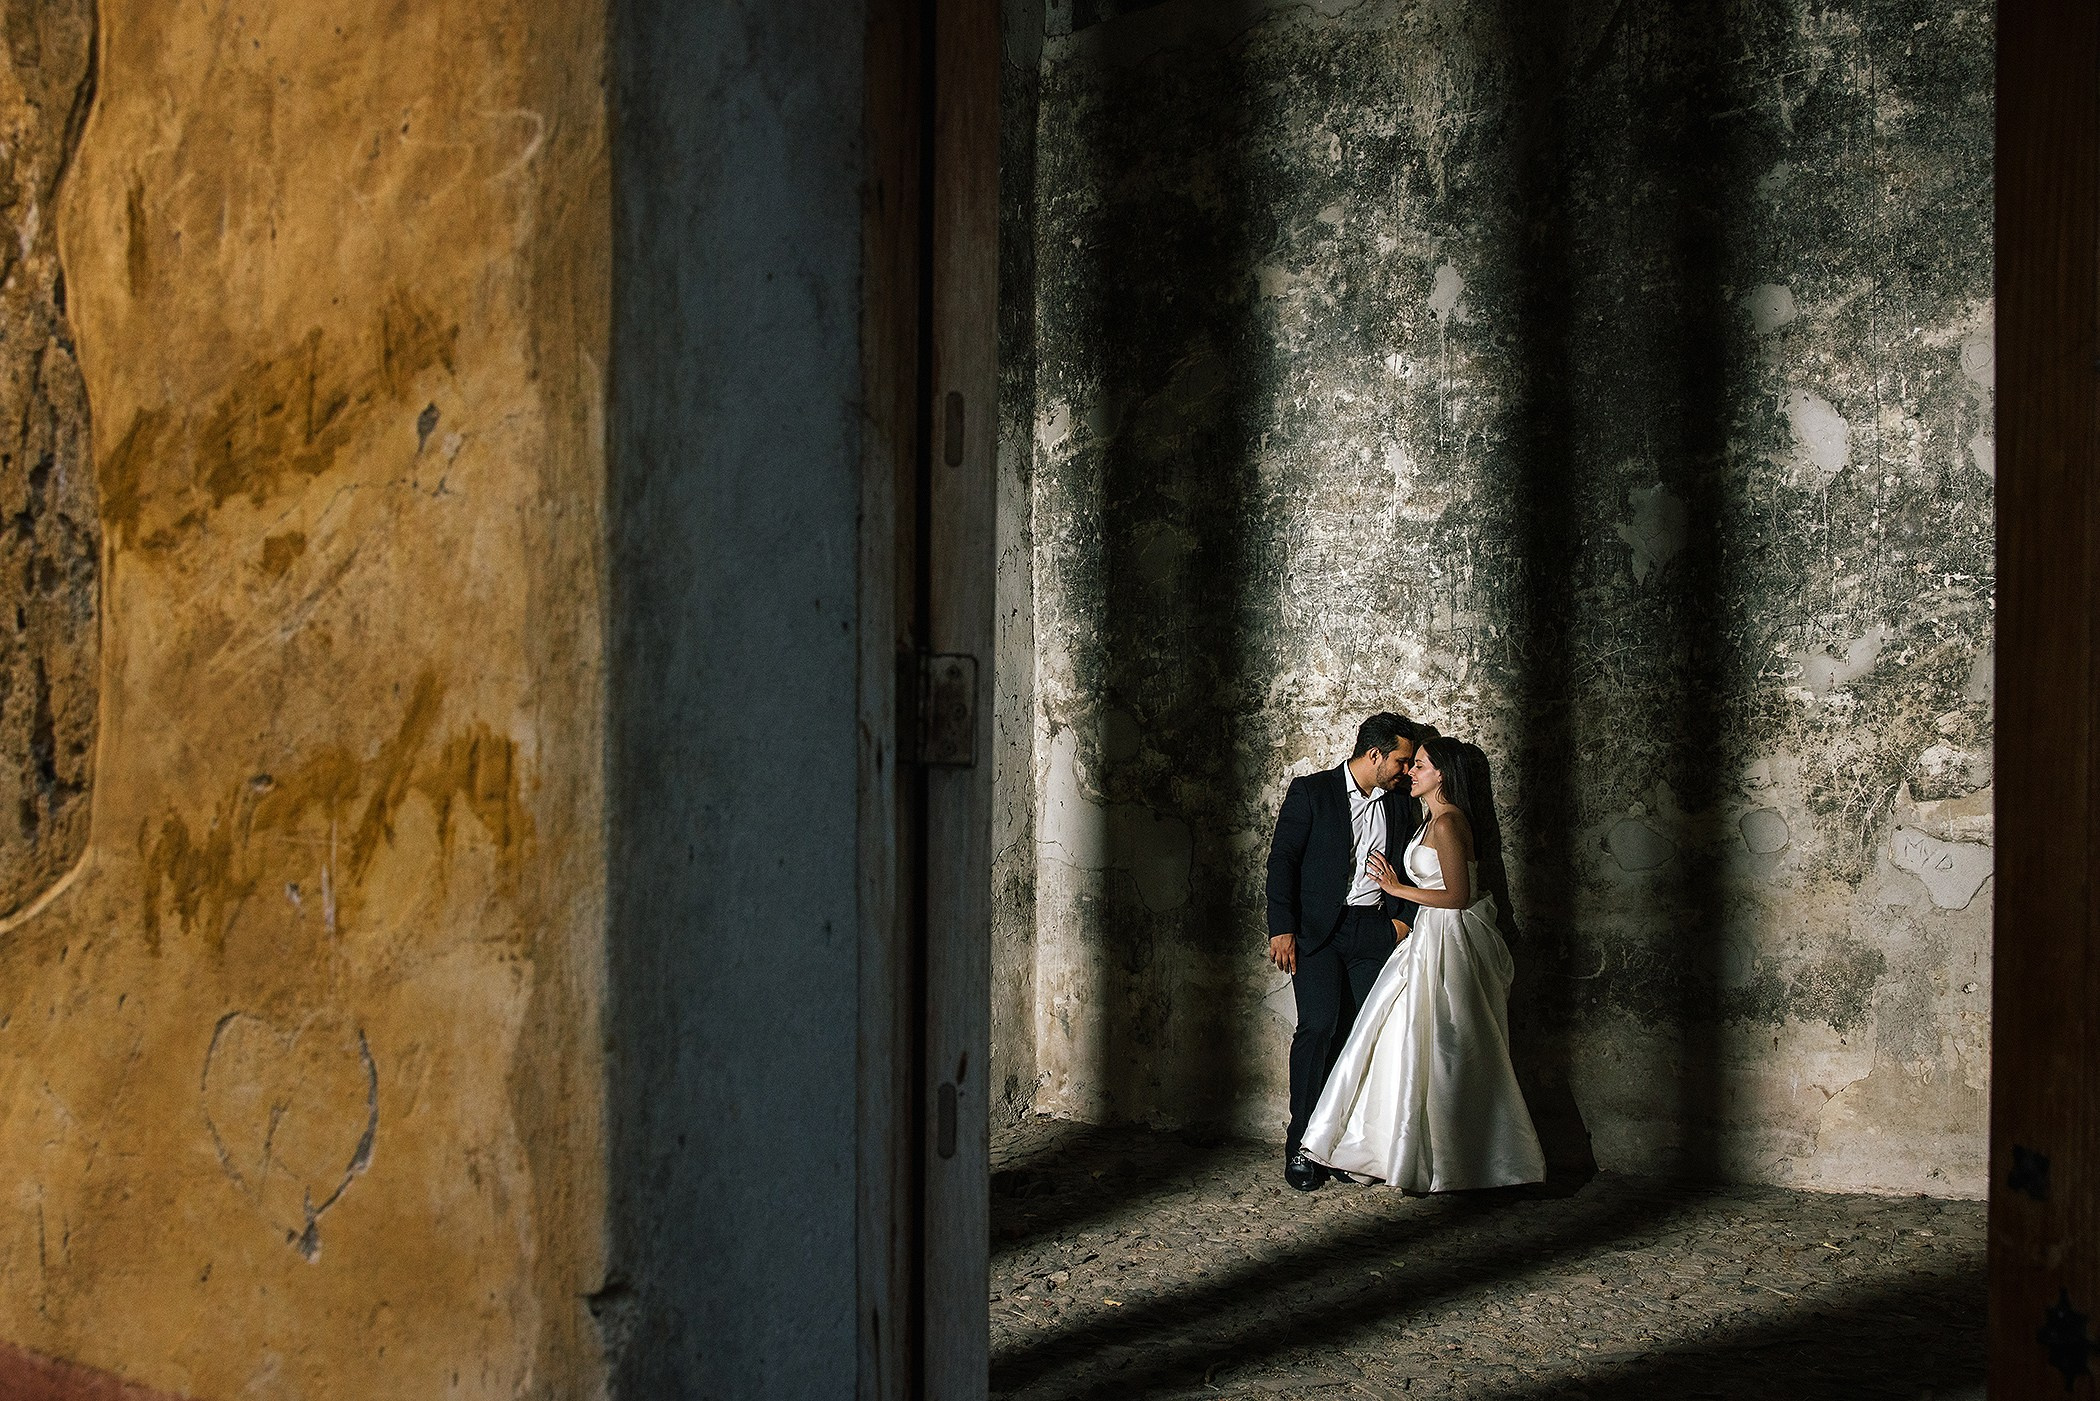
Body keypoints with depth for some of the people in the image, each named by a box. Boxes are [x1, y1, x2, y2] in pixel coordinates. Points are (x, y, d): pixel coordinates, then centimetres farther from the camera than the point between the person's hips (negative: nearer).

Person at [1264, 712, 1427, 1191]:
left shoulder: (1399, 804, 13)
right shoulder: (1311, 791, -1)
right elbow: (1282, 860, -4)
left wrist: (1403, 918, 5)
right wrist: (1282, 928, -11)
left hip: (1375, 931, 4)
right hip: (1318, 930, -4)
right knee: (1319, 1026, -15)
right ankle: (1302, 1146, -6)